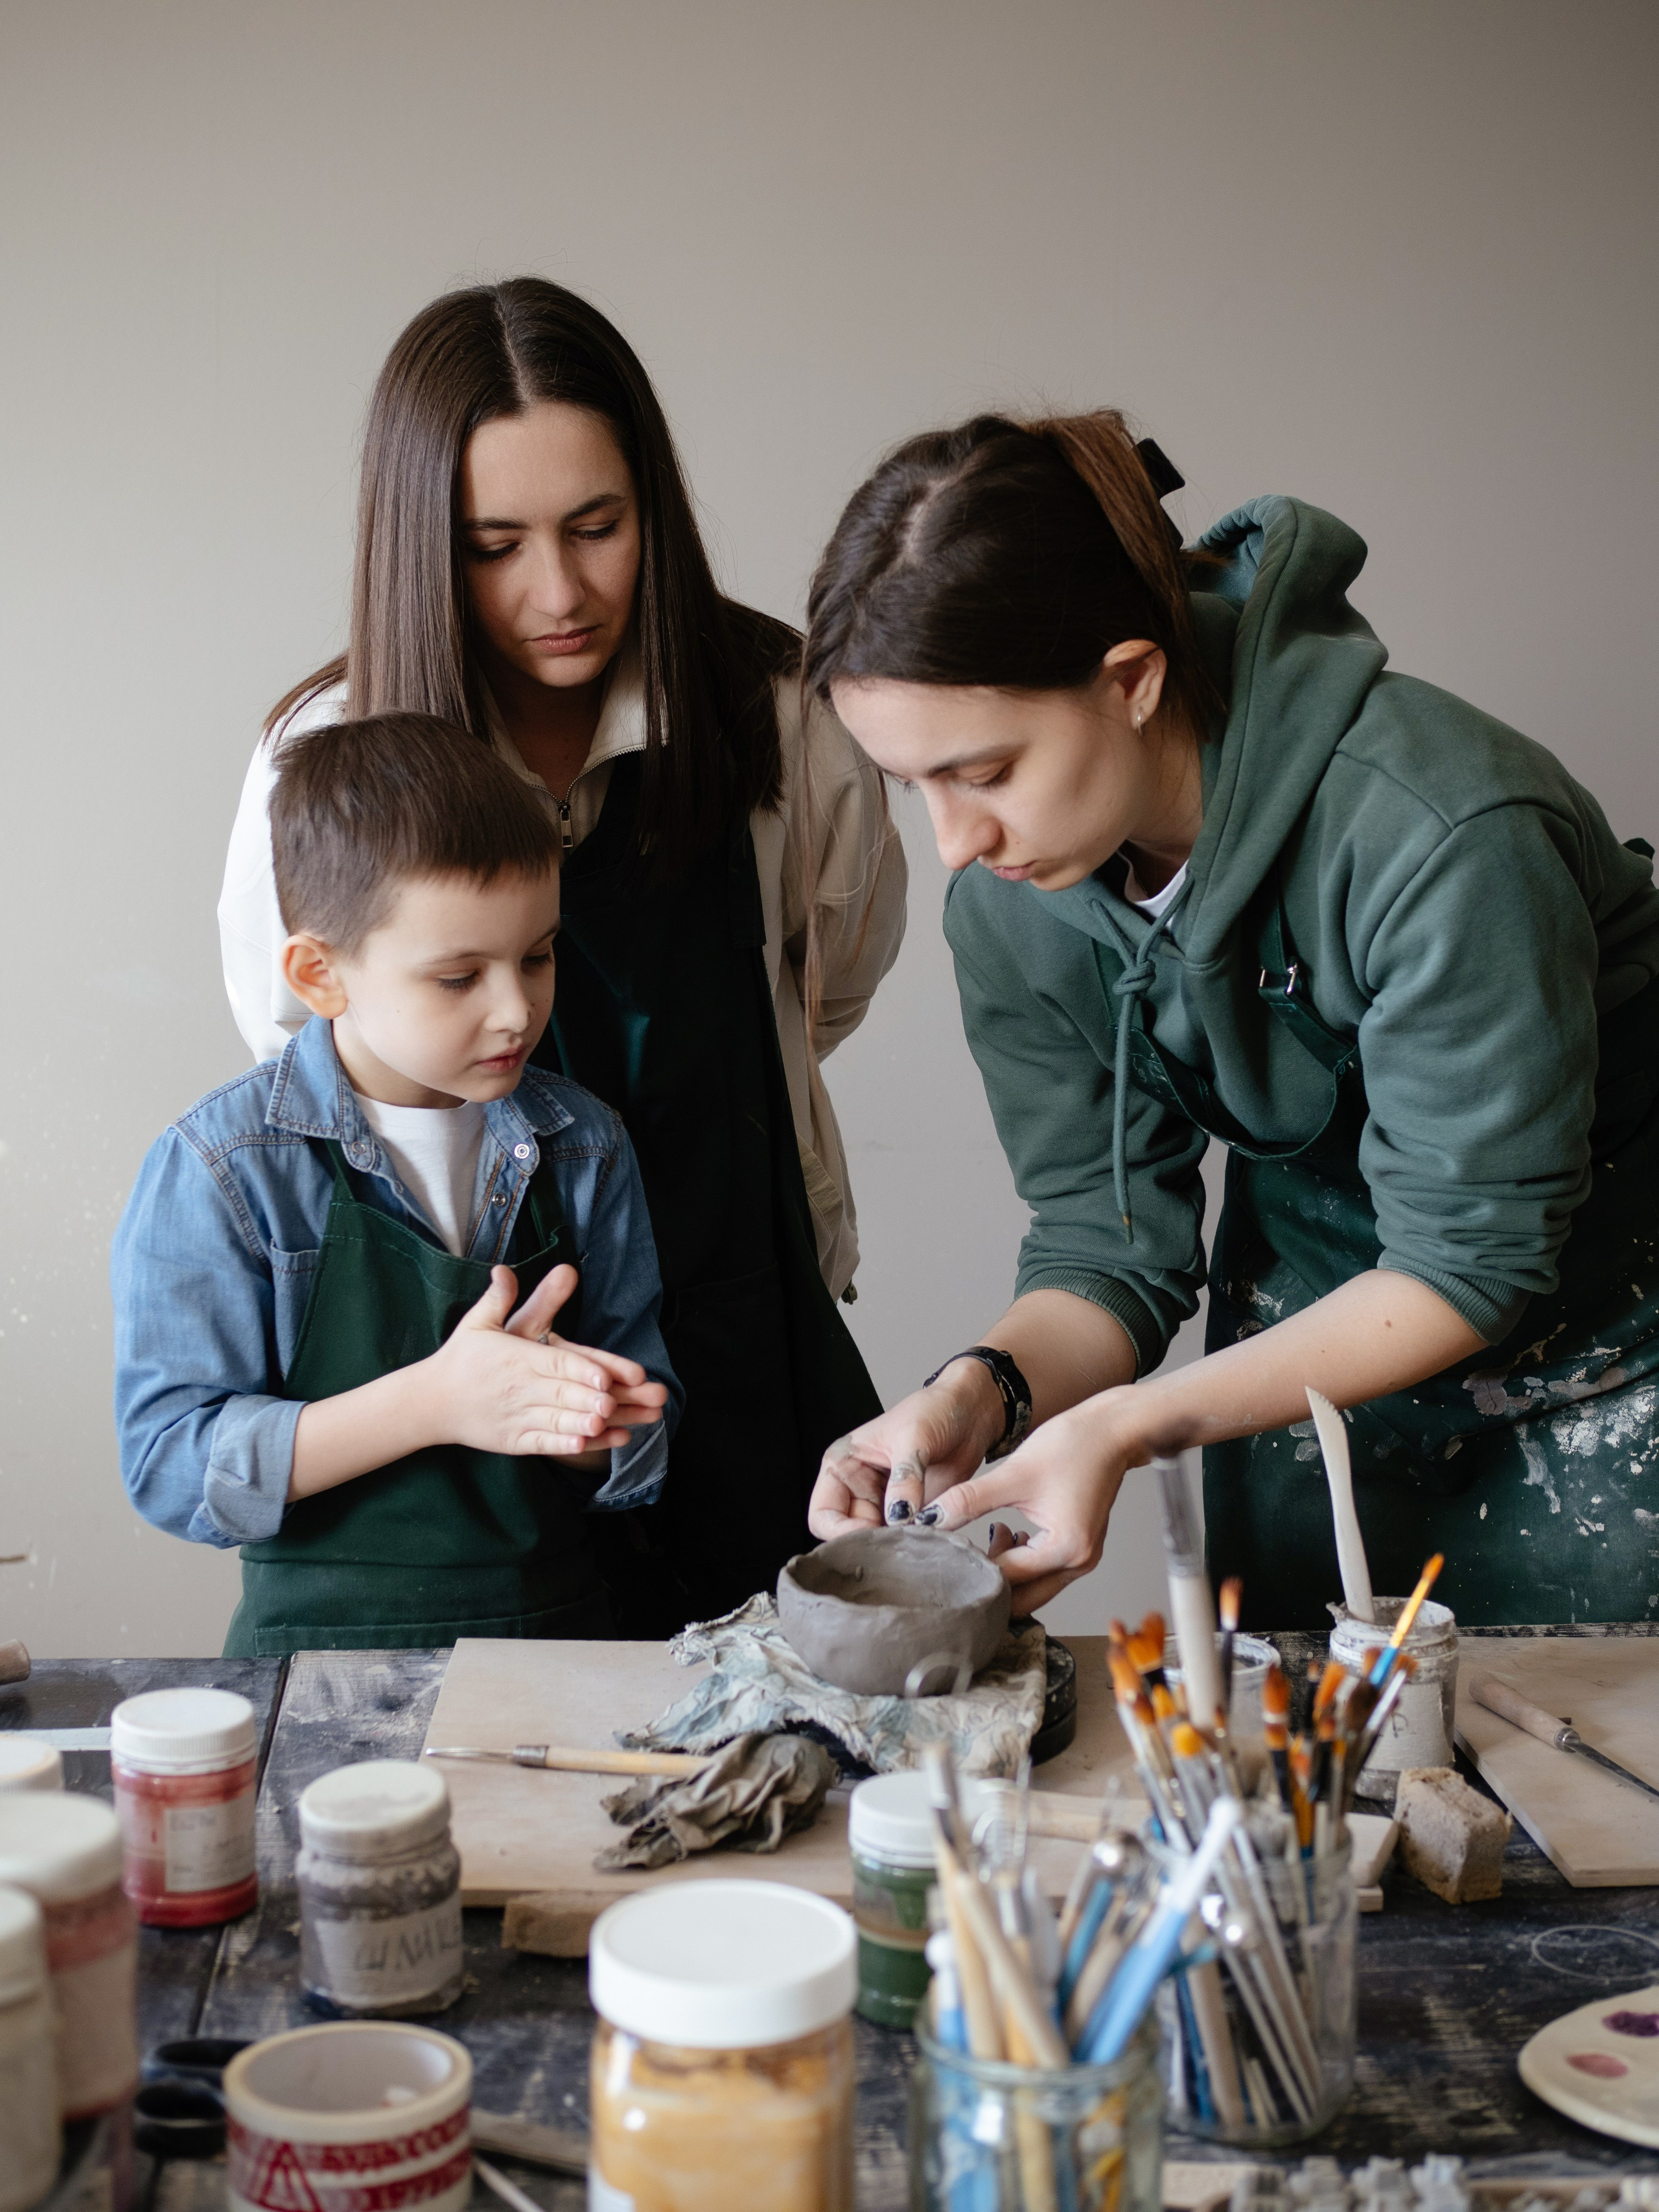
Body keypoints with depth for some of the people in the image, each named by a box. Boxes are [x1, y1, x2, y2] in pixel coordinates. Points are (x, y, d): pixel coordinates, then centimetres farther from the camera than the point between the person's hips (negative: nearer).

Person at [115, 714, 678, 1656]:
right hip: (325, 1642, -2)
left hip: (559, 1626, 3)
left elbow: (639, 1458, 9)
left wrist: (564, 1406, -13)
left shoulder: (582, 1148, 5)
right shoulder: (220, 1169, -5)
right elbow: (168, 1466, -11)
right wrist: (432, 1402, -18)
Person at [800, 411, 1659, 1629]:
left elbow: (1469, 1261, -27)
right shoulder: (1008, 898, -14)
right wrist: (983, 1390, -29)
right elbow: (1111, 1239, -8)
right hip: (1317, 1350, 4)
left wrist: (1130, 1425, -34)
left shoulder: (1442, 832, -33)